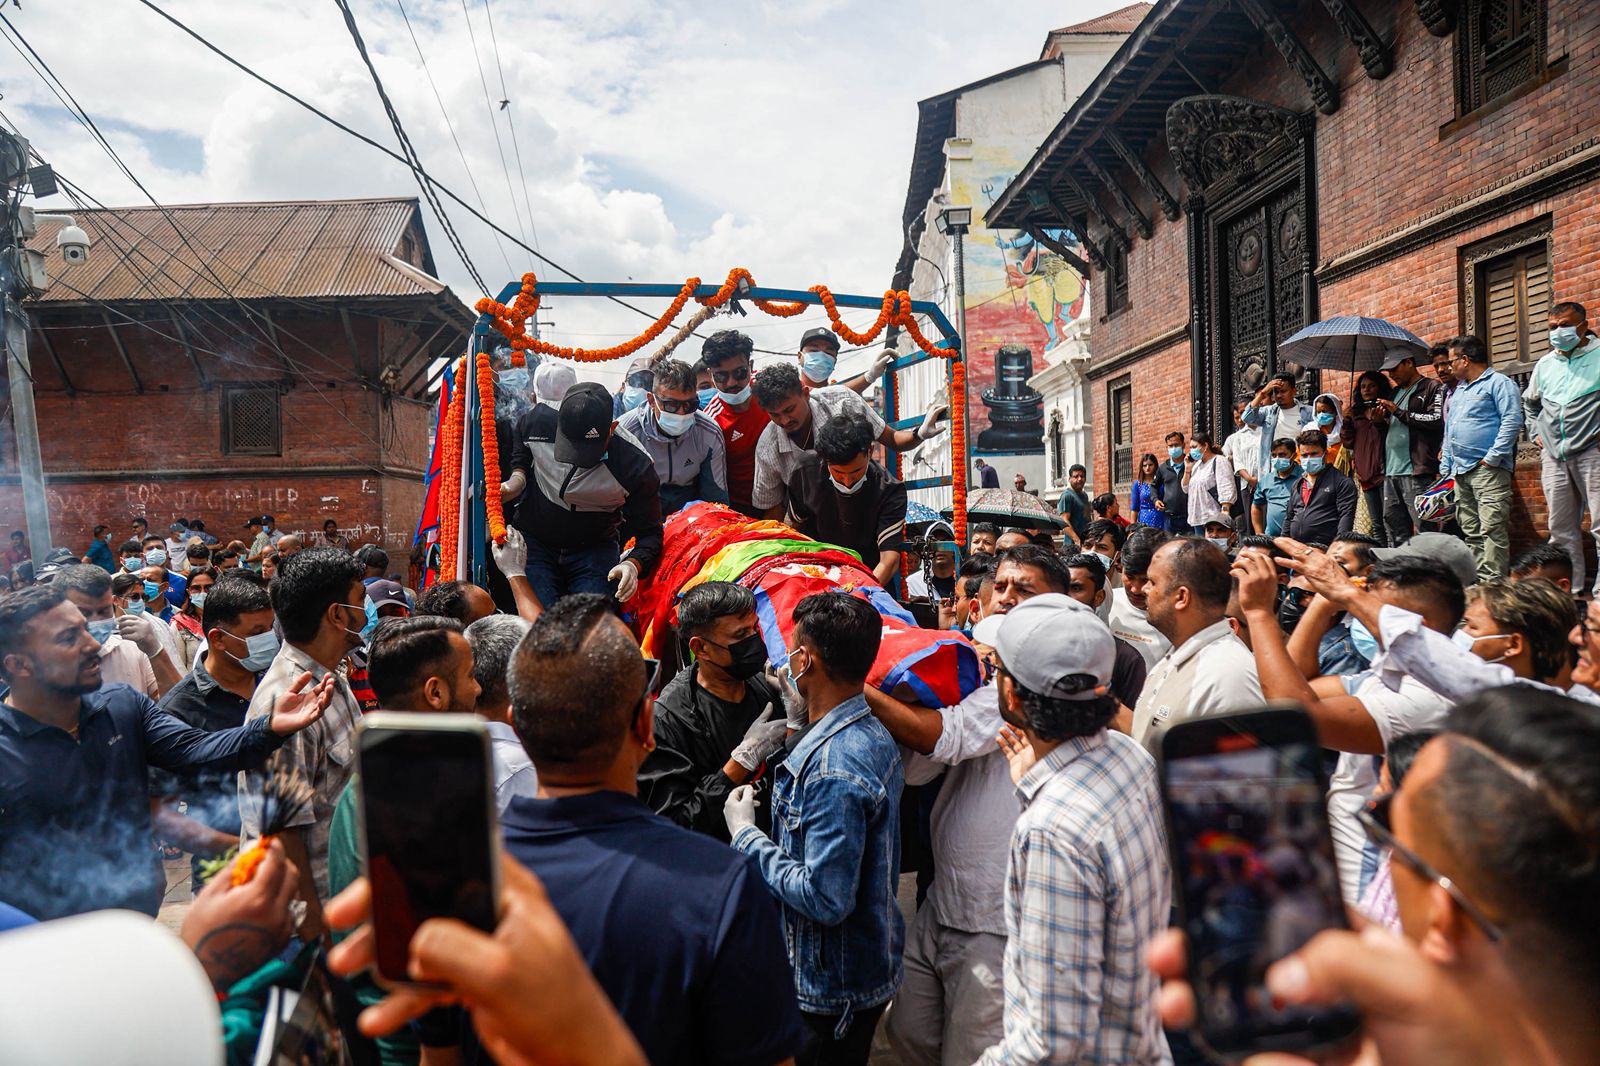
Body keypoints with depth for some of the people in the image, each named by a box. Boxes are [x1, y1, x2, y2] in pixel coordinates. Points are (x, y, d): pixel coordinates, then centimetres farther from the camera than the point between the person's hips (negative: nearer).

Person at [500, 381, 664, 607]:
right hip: (533, 540, 1)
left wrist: (633, 564, -33)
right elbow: (520, 447, 11)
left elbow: (650, 532, -13)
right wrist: (518, 477, -7)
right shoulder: (538, 423, -16)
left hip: (595, 548, -1)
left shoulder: (636, 468, -24)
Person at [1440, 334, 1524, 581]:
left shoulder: (1498, 383, -2)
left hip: (1488, 470, -9)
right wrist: (1445, 467, 19)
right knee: (1471, 532, 8)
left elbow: (1512, 421, -13)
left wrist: (1493, 457, -17)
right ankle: (1477, 580, 12)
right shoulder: (1458, 390, 24)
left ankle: (1493, 583, -14)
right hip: (1460, 472, 9)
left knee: (1492, 528, -12)